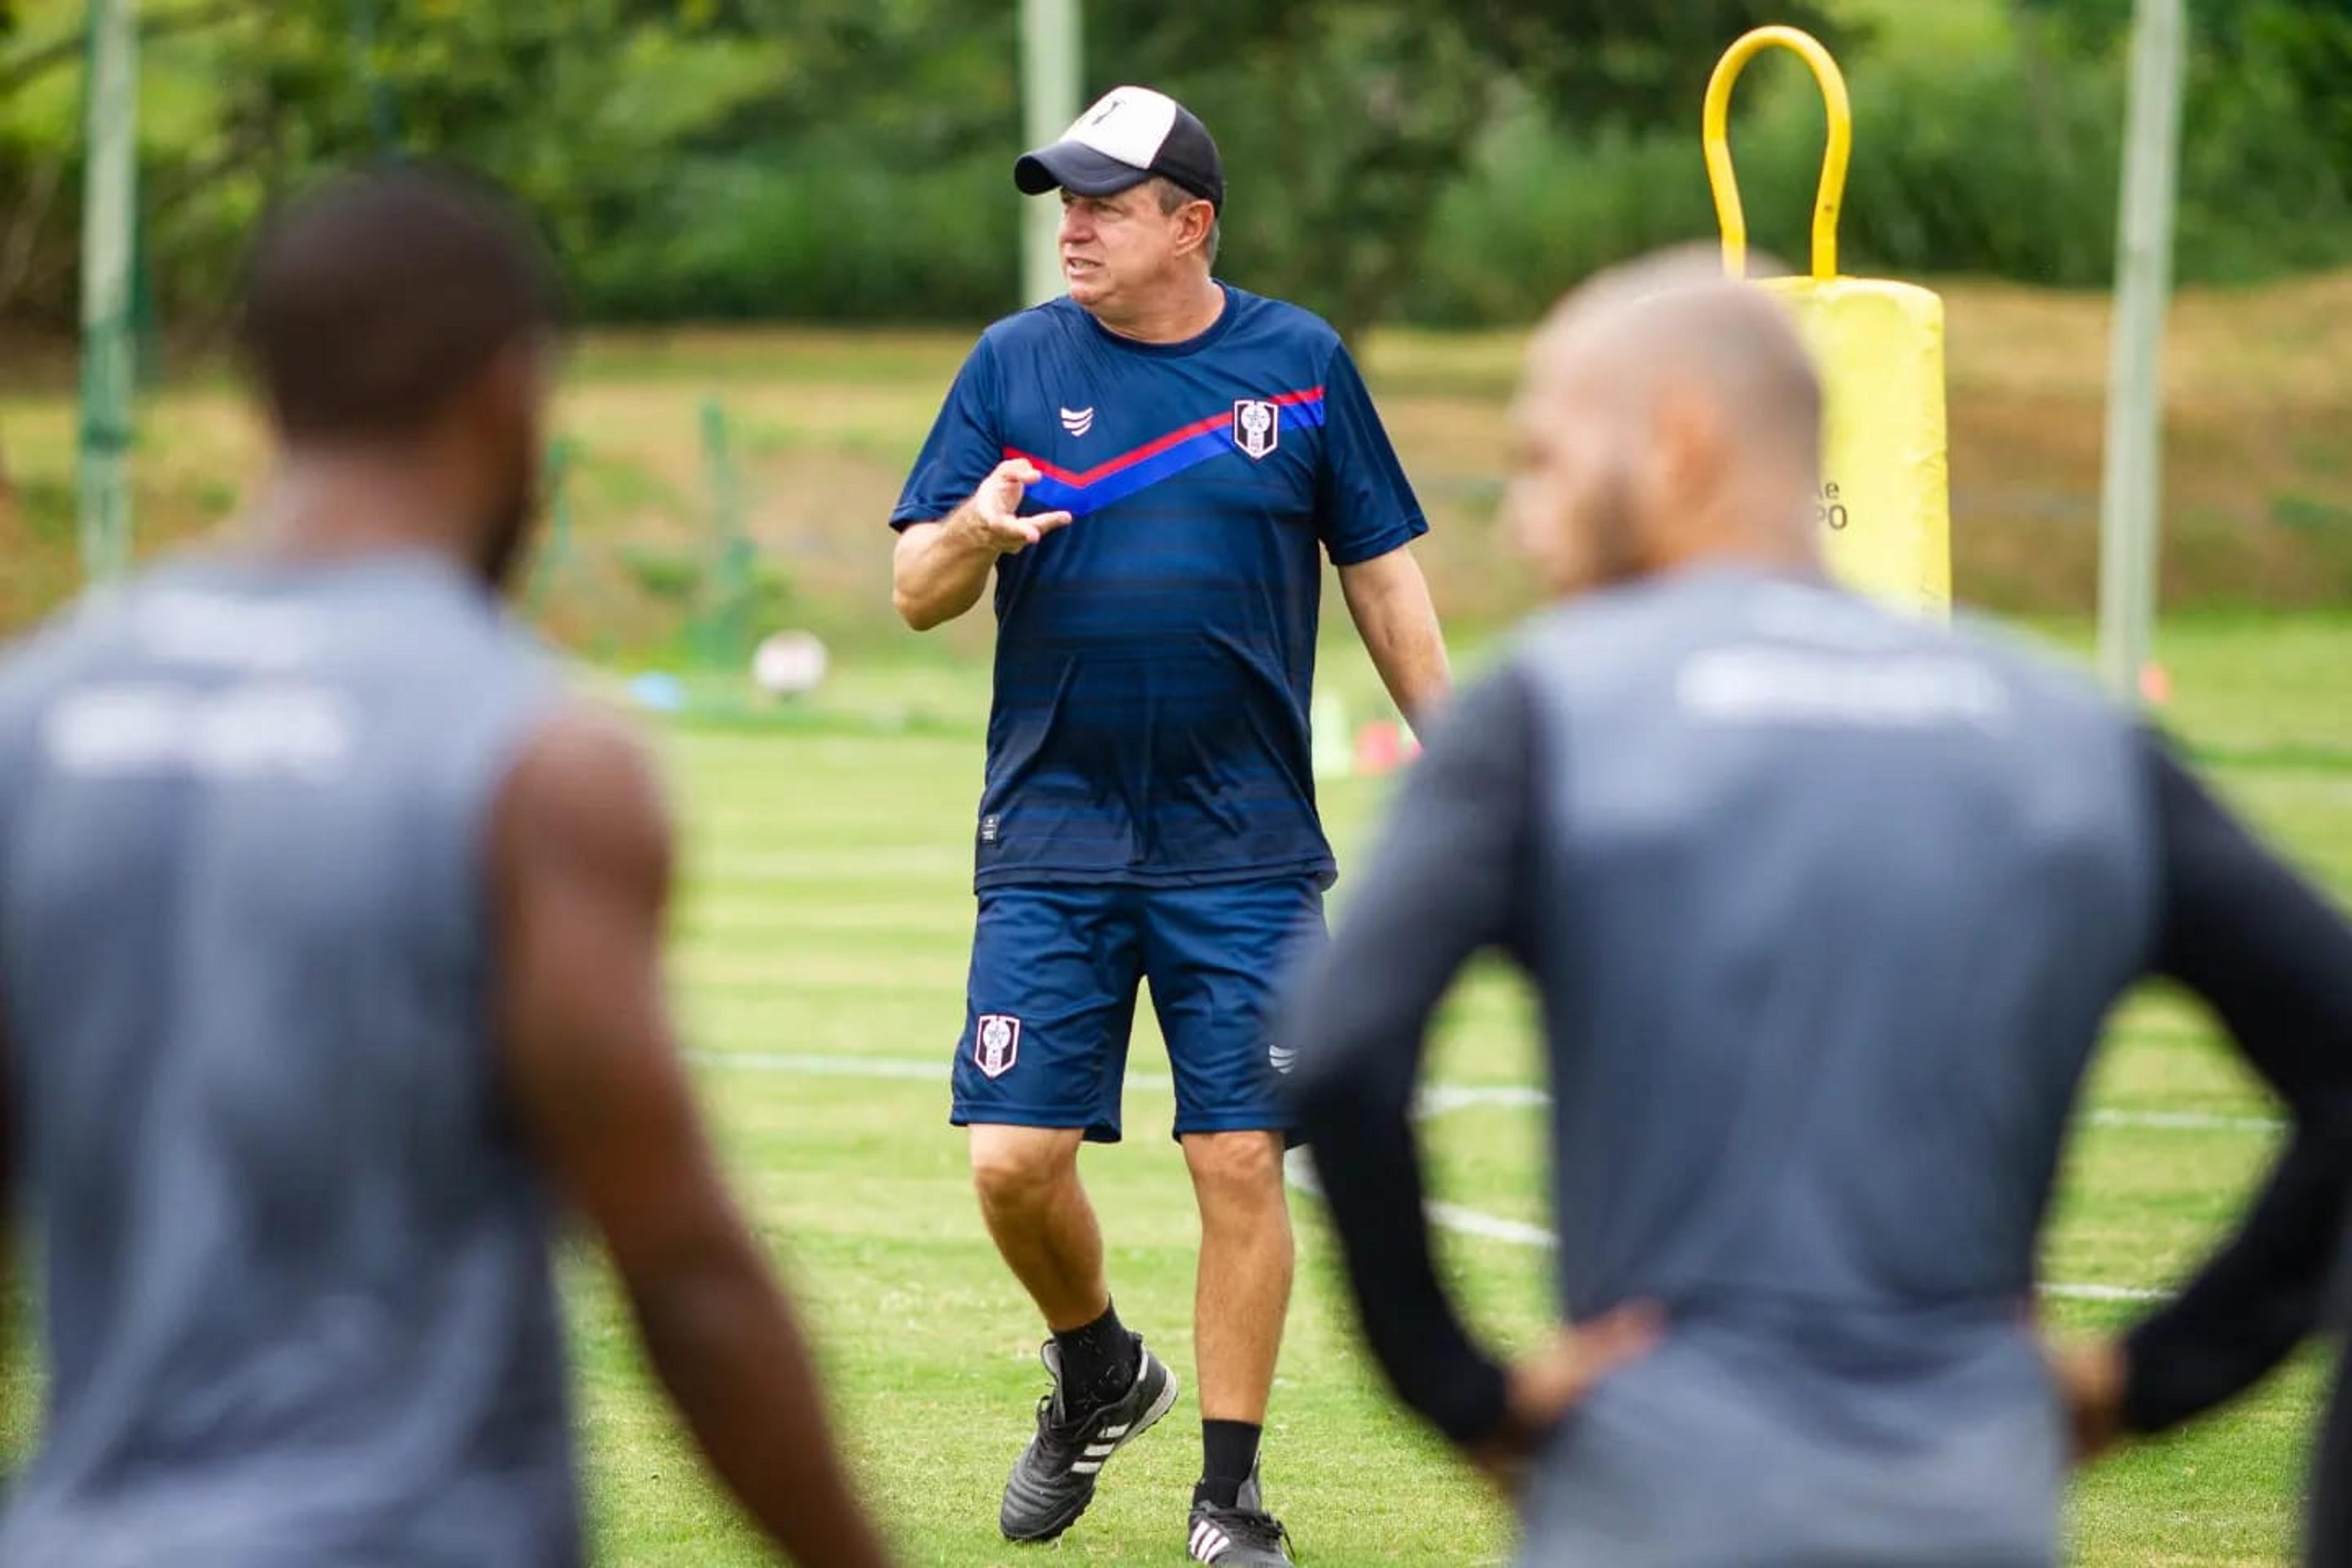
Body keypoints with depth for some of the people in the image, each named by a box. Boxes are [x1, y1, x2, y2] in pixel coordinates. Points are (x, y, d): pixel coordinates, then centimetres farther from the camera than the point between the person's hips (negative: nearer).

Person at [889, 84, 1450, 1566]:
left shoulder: (1302, 363, 3)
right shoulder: (1015, 362, 4)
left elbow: (1385, 579, 10)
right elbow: (918, 595, 2)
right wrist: (975, 533, -20)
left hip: (1246, 848, -1)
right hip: (1052, 841, 1)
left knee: (1241, 1166, -3)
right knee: (1015, 1160, -5)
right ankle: (1099, 1376, 24)